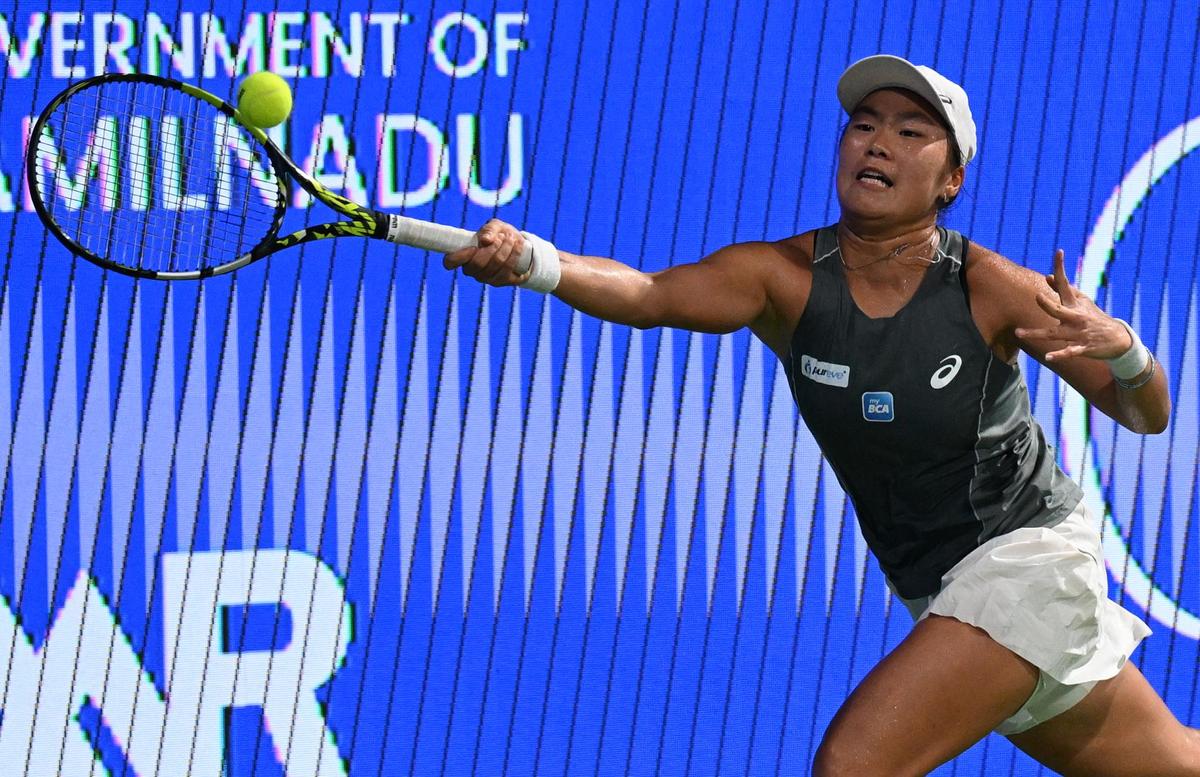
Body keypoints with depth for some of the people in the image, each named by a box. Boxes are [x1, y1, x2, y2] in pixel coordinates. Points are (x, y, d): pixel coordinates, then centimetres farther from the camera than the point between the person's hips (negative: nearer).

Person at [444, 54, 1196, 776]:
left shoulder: (992, 289, -16)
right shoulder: (784, 277, -10)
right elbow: (649, 294, -28)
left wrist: (1120, 349, -34)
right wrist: (537, 262, -48)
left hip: (1031, 555, -5)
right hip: (941, 595, 5)